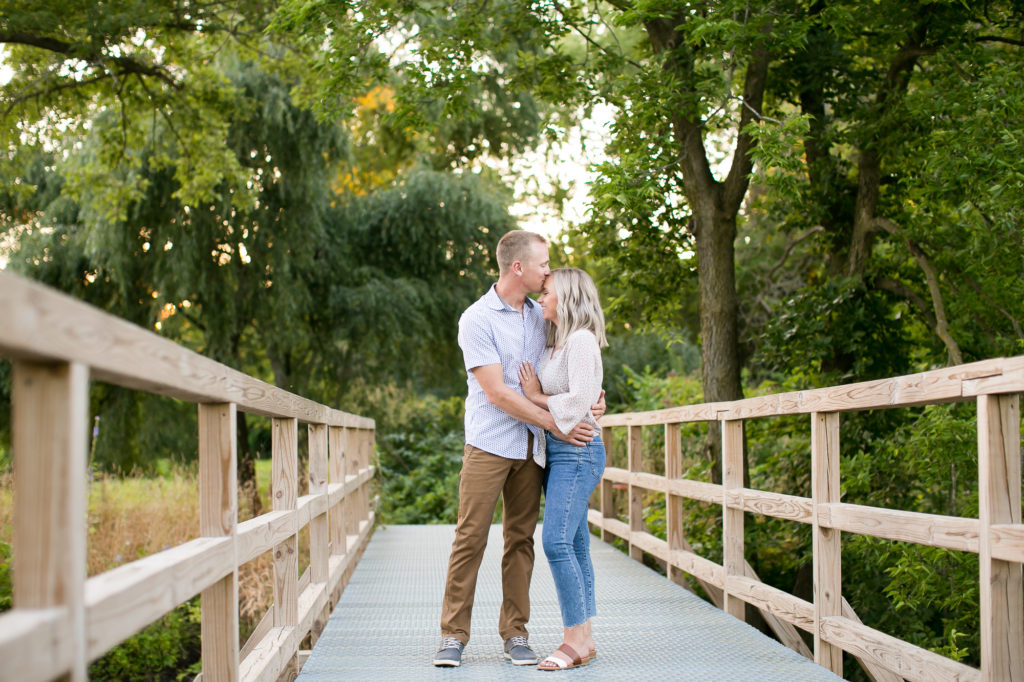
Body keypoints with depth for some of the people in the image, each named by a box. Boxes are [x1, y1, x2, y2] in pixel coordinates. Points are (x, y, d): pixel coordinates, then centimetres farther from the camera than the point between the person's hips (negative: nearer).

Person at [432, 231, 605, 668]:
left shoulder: (538, 316, 12)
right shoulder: (477, 319, -8)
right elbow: (497, 392, -13)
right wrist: (553, 423, -14)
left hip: (530, 447, 5)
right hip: (488, 445, -5)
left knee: (521, 538, 7)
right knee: (470, 537, -5)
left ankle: (515, 633, 13)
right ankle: (454, 635, 2)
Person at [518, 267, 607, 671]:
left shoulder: (581, 340, -12)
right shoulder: (553, 343, 16)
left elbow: (579, 402, -19)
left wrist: (536, 398, -6)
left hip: (576, 451, -9)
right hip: (554, 451, 9)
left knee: (557, 541, -16)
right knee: (573, 545, 8)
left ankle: (577, 639, -12)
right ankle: (584, 638, 12)